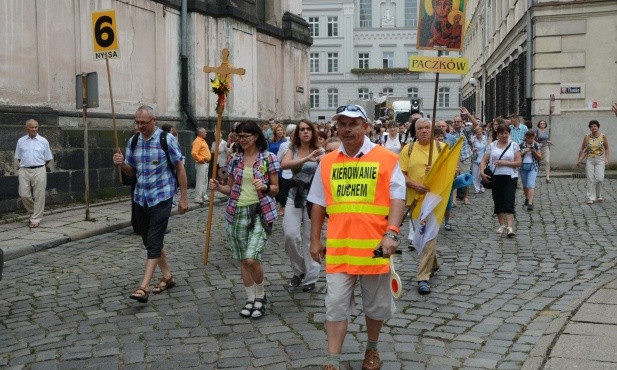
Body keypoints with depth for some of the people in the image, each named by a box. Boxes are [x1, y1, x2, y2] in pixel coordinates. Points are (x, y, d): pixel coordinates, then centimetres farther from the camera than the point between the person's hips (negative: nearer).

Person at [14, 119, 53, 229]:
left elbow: (48, 159, 9)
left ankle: (35, 220, 5)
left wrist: (39, 166, 8)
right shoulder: (21, 141, 8)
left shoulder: (43, 141, 3)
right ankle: (34, 212, 23)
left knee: (39, 196, -2)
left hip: (39, 171, -2)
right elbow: (18, 157, 16)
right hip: (24, 171, 2)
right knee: (24, 195, -2)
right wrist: (26, 165, 10)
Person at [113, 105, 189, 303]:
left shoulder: (167, 140, -8)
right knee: (148, 241, 13)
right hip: (140, 198, 6)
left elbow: (180, 169, -5)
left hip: (161, 198, -6)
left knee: (154, 242, -11)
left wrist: (183, 198, -7)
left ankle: (143, 287, -13)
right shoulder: (133, 142, 7)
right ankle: (167, 276, 29)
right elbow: (131, 171, 15)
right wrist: (121, 163, -8)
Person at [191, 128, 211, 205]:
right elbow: (194, 153, -25)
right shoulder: (197, 141, -15)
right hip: (201, 164, -10)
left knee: (205, 181, 16)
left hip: (205, 163, 10)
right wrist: (200, 159, -18)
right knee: (200, 181, -8)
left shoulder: (203, 140, 16)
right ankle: (198, 198, -6)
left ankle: (204, 197, 24)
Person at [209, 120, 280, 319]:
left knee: (252, 258, -15)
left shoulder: (268, 158, -2)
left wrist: (265, 187, -19)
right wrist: (218, 187, -5)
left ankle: (260, 295, 10)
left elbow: (276, 189, 2)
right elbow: (231, 188, 15)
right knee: (243, 260, 8)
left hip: (260, 212, -4)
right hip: (238, 212, 4)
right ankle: (251, 299, 23)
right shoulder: (235, 159, 9)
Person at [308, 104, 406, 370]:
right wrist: (315, 240, 11)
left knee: (376, 304, 14)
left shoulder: (386, 159, -4)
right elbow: (319, 204, 12)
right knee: (336, 305, 2)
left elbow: (397, 199, -8)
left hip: (374, 247, -1)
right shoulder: (327, 162, 6)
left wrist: (391, 233, -21)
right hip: (339, 248, 2)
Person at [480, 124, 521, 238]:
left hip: (510, 177, -3)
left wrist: (504, 163, -14)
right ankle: (502, 225, 20)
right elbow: (484, 161, 5)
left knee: (509, 202, -12)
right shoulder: (492, 145, 9)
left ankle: (509, 227, -16)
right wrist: (482, 171, -13)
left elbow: (518, 162, -3)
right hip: (495, 177, 3)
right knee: (498, 202, 8)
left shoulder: (514, 145, 3)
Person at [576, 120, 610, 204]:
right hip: (589, 160, 1)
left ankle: (598, 195, 13)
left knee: (599, 178, -12)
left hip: (600, 160, -1)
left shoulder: (603, 136, 1)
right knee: (590, 179, -4)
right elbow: (583, 150, 6)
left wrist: (606, 158, -7)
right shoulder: (586, 137, 4)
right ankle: (591, 198, 0)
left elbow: (607, 149, 7)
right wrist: (579, 160, -3)